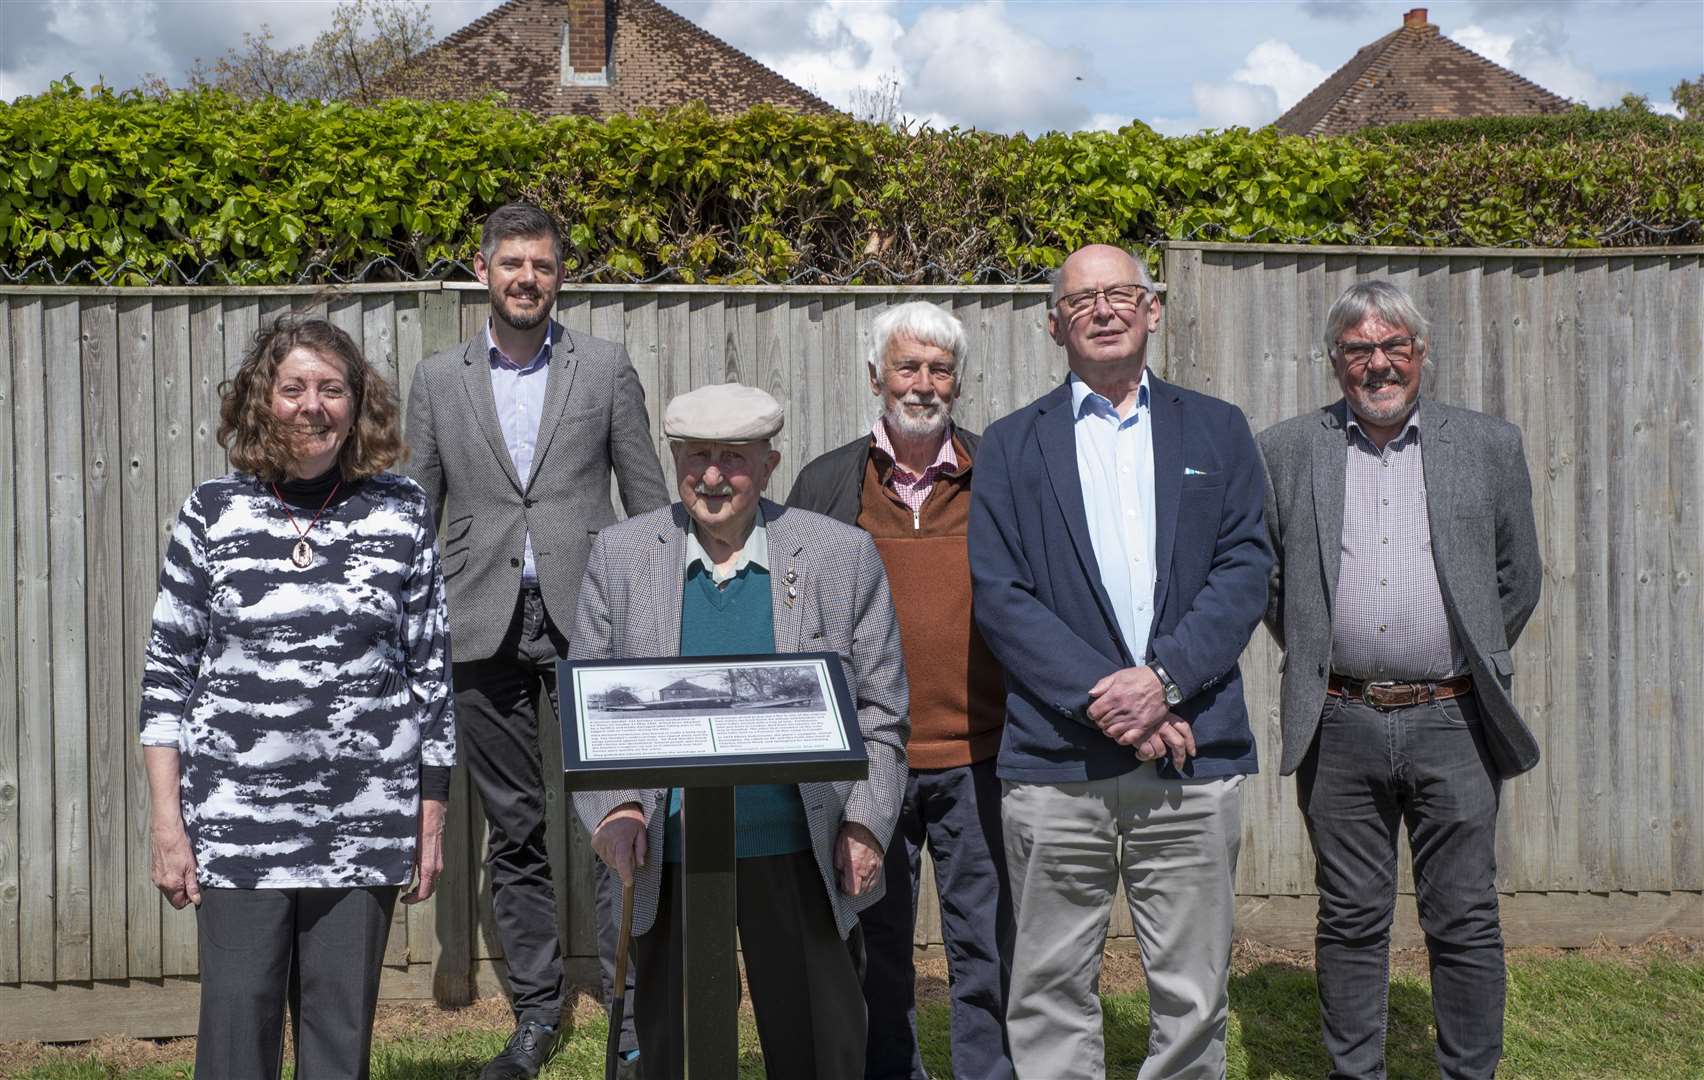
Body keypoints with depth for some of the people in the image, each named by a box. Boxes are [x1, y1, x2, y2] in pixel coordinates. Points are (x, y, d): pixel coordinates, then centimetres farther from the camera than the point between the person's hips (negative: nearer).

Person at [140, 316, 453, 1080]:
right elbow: (166, 672, 3)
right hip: (237, 820, 0)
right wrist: (166, 821, -2)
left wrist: (431, 818, 5)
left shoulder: (401, 513, 2)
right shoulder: (212, 514, 1)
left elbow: (431, 671, 6)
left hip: (365, 824, 1)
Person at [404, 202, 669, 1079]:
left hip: (587, 621, -2)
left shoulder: (606, 369, 7)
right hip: (485, 632, 2)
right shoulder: (437, 380, 10)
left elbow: (647, 499, 7)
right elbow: (415, 514, 11)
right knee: (515, 832, 9)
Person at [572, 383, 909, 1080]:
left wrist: (865, 824, -5)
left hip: (797, 854, -1)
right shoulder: (620, 555, 4)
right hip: (666, 856, 1)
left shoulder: (842, 556, 2)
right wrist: (612, 806, -7)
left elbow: (880, 708, 4)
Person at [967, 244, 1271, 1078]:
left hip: (1193, 754, 1)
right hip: (1055, 761, -1)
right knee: (1052, 994, 5)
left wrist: (1164, 678, -12)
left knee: (1193, 996, 5)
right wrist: (1101, 696, -12)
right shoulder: (1012, 444, 9)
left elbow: (1246, 569, 3)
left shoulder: (1216, 431, 13)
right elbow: (998, 594, -1)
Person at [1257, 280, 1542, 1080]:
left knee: (1465, 922, 4)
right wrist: (1307, 653, 9)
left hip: (1451, 721, 0)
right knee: (1350, 922, 8)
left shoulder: (1490, 446, 6)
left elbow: (1518, 578, 13)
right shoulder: (1285, 452, 5)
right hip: (1339, 727, 0)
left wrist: (1477, 666, 12)